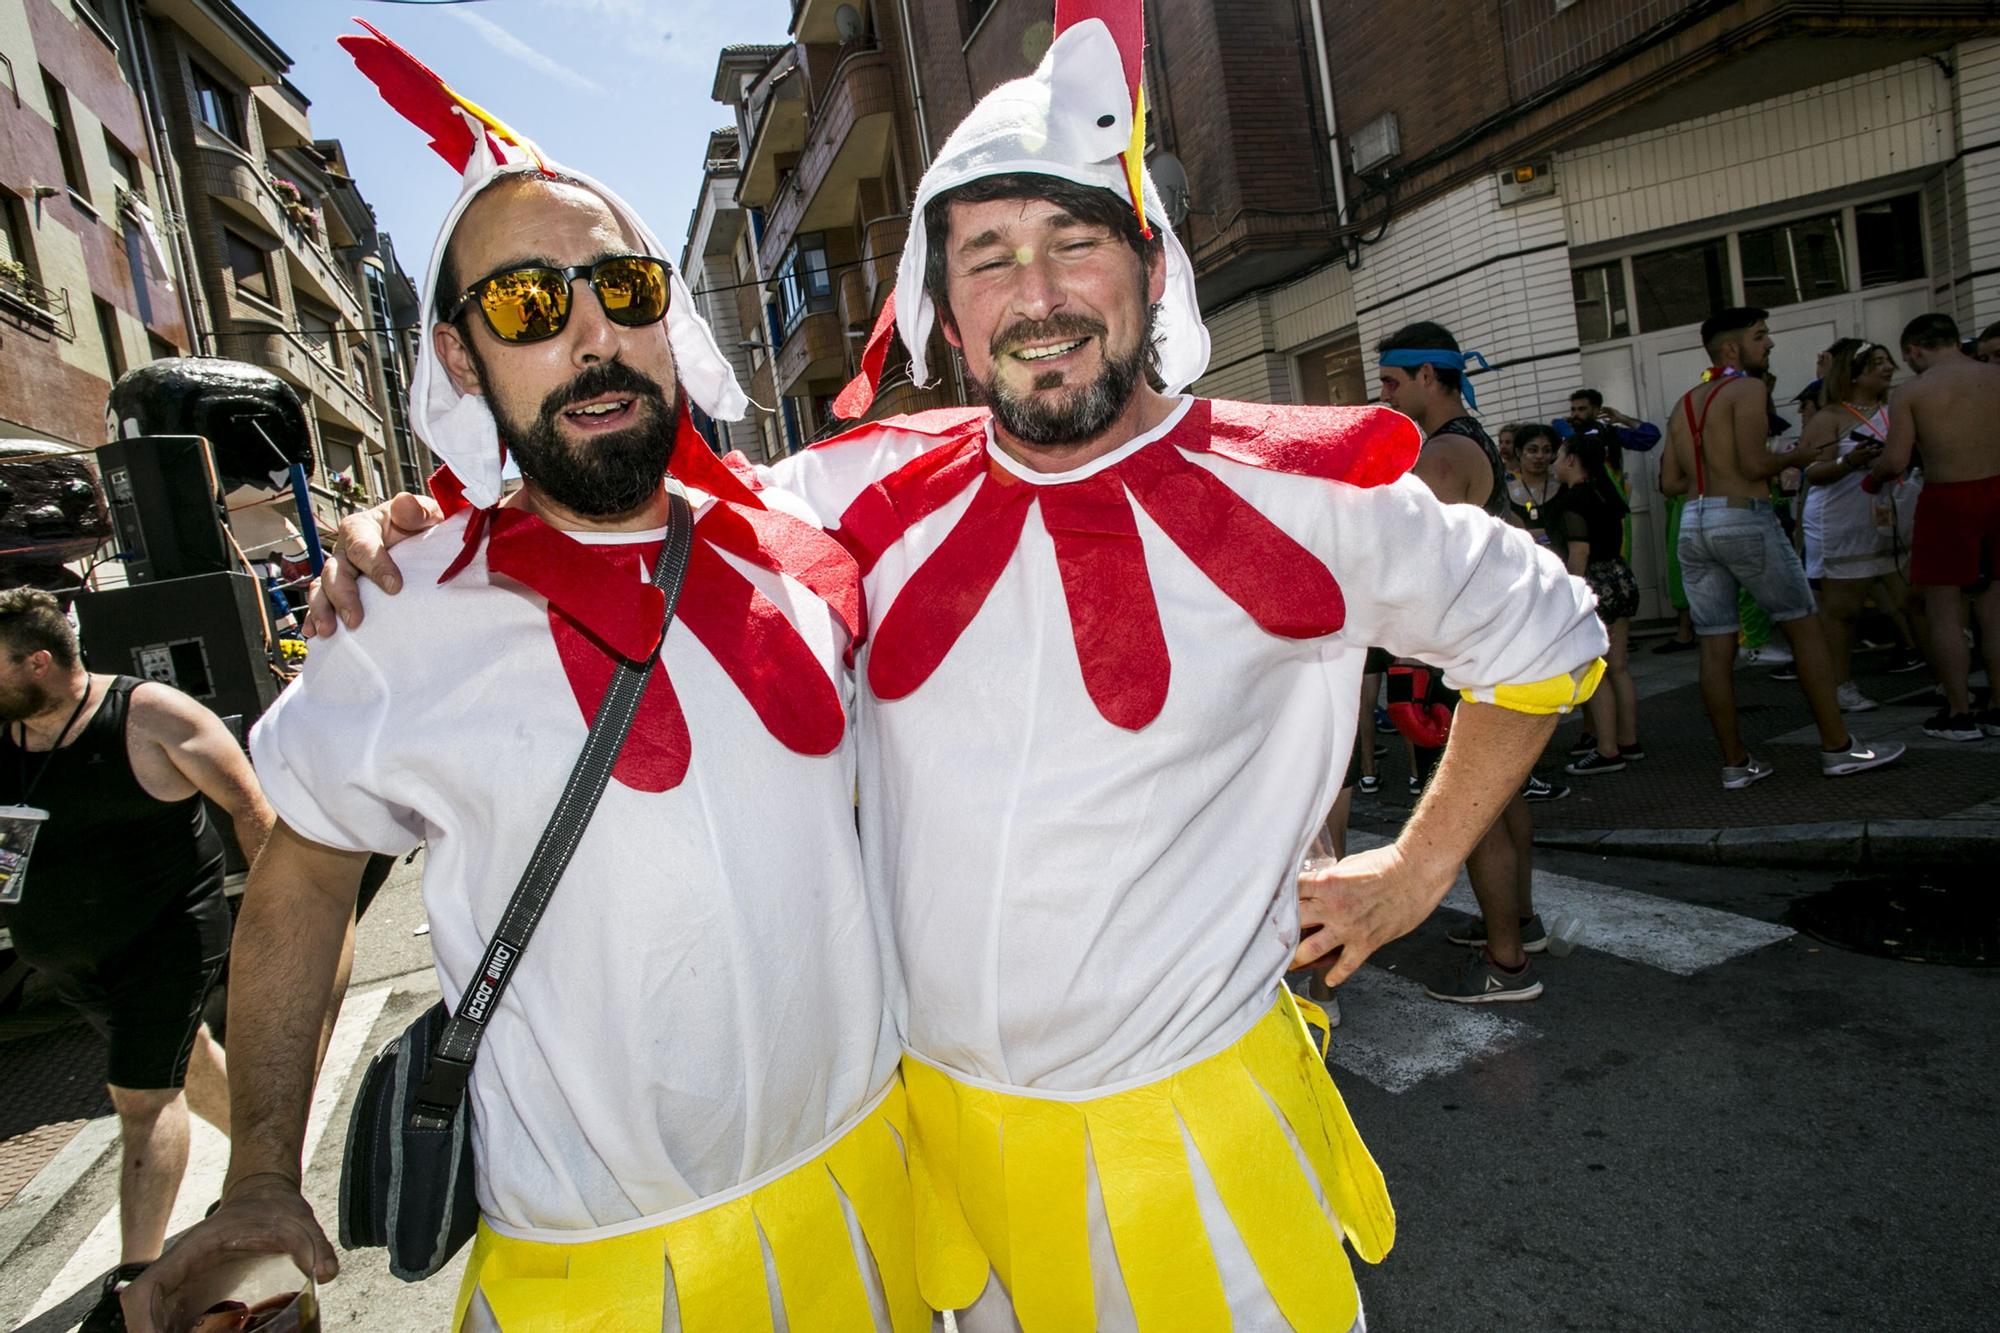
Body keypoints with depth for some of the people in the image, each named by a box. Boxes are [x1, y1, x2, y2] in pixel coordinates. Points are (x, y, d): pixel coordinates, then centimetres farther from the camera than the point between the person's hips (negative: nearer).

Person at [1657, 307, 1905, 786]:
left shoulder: (1684, 405, 18)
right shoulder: (1748, 389, -4)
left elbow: (1669, 482, 15)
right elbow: (1754, 464, -16)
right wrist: (1793, 458, 2)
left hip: (1693, 526, 7)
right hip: (1744, 519, -7)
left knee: (1715, 647, 5)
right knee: (1806, 628, 6)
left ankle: (1735, 762, 10)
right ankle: (1837, 747, 11)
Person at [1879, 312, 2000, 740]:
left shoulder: (1910, 393, -9)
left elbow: (1896, 461, -13)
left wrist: (1873, 471, 8)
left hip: (1947, 497, -5)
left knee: (1945, 609, 4)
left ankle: (1959, 713, 8)